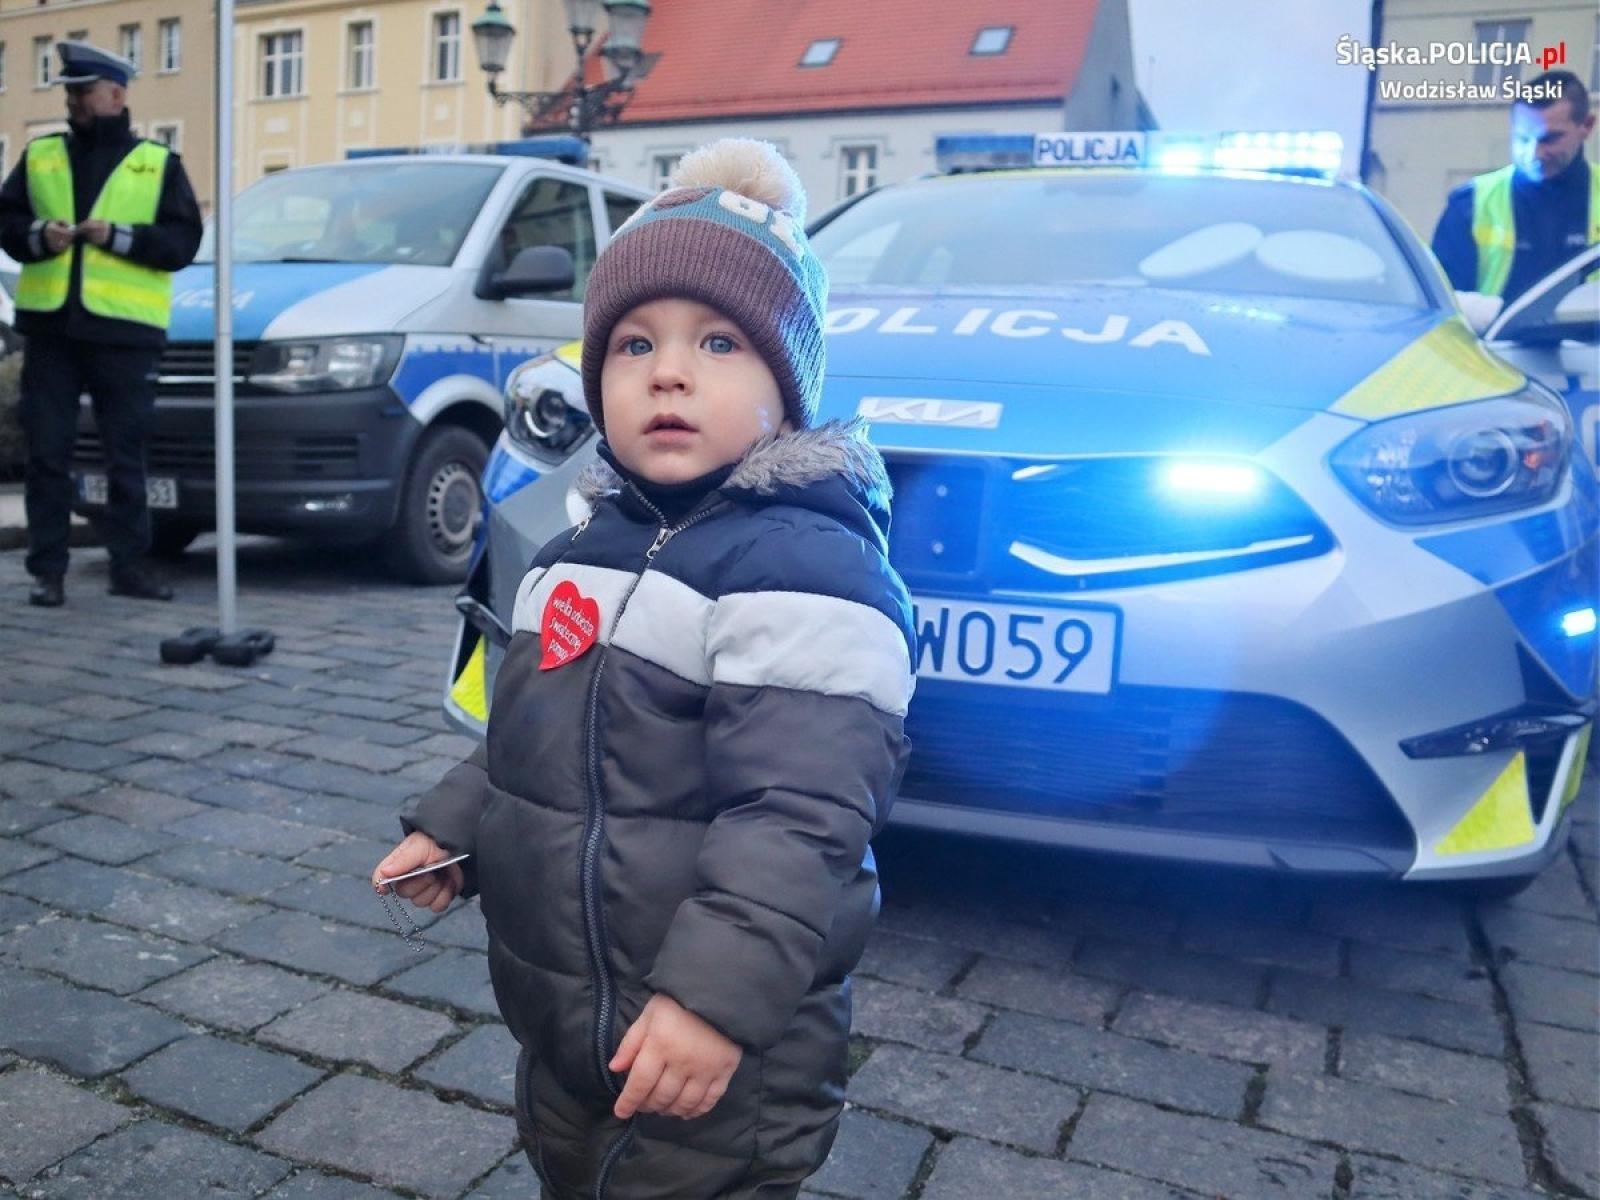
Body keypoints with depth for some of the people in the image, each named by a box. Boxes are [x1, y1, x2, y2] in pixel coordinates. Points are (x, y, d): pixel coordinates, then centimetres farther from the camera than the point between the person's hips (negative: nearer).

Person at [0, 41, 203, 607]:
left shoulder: (158, 163, 7)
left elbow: (182, 241, -1)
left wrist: (117, 236, -14)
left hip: (123, 329, -2)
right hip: (49, 326, 3)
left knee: (126, 456, 4)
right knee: (46, 453, 2)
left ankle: (129, 564, 13)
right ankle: (48, 568, 9)